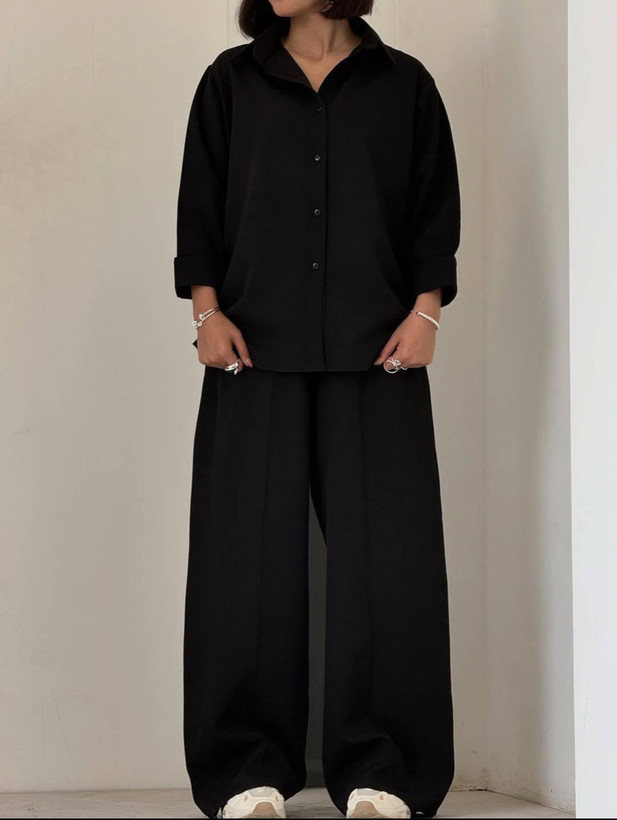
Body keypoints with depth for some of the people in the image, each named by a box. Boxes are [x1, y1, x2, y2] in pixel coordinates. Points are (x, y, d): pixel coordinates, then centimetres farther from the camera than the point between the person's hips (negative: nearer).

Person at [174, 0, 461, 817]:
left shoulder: (404, 84, 11)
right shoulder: (231, 82, 13)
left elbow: (437, 212, 9)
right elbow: (198, 207, 10)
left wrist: (425, 310, -4)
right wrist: (208, 310, -3)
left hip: (376, 356, 0)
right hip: (256, 353, 1)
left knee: (383, 557, -3)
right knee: (250, 555, -2)